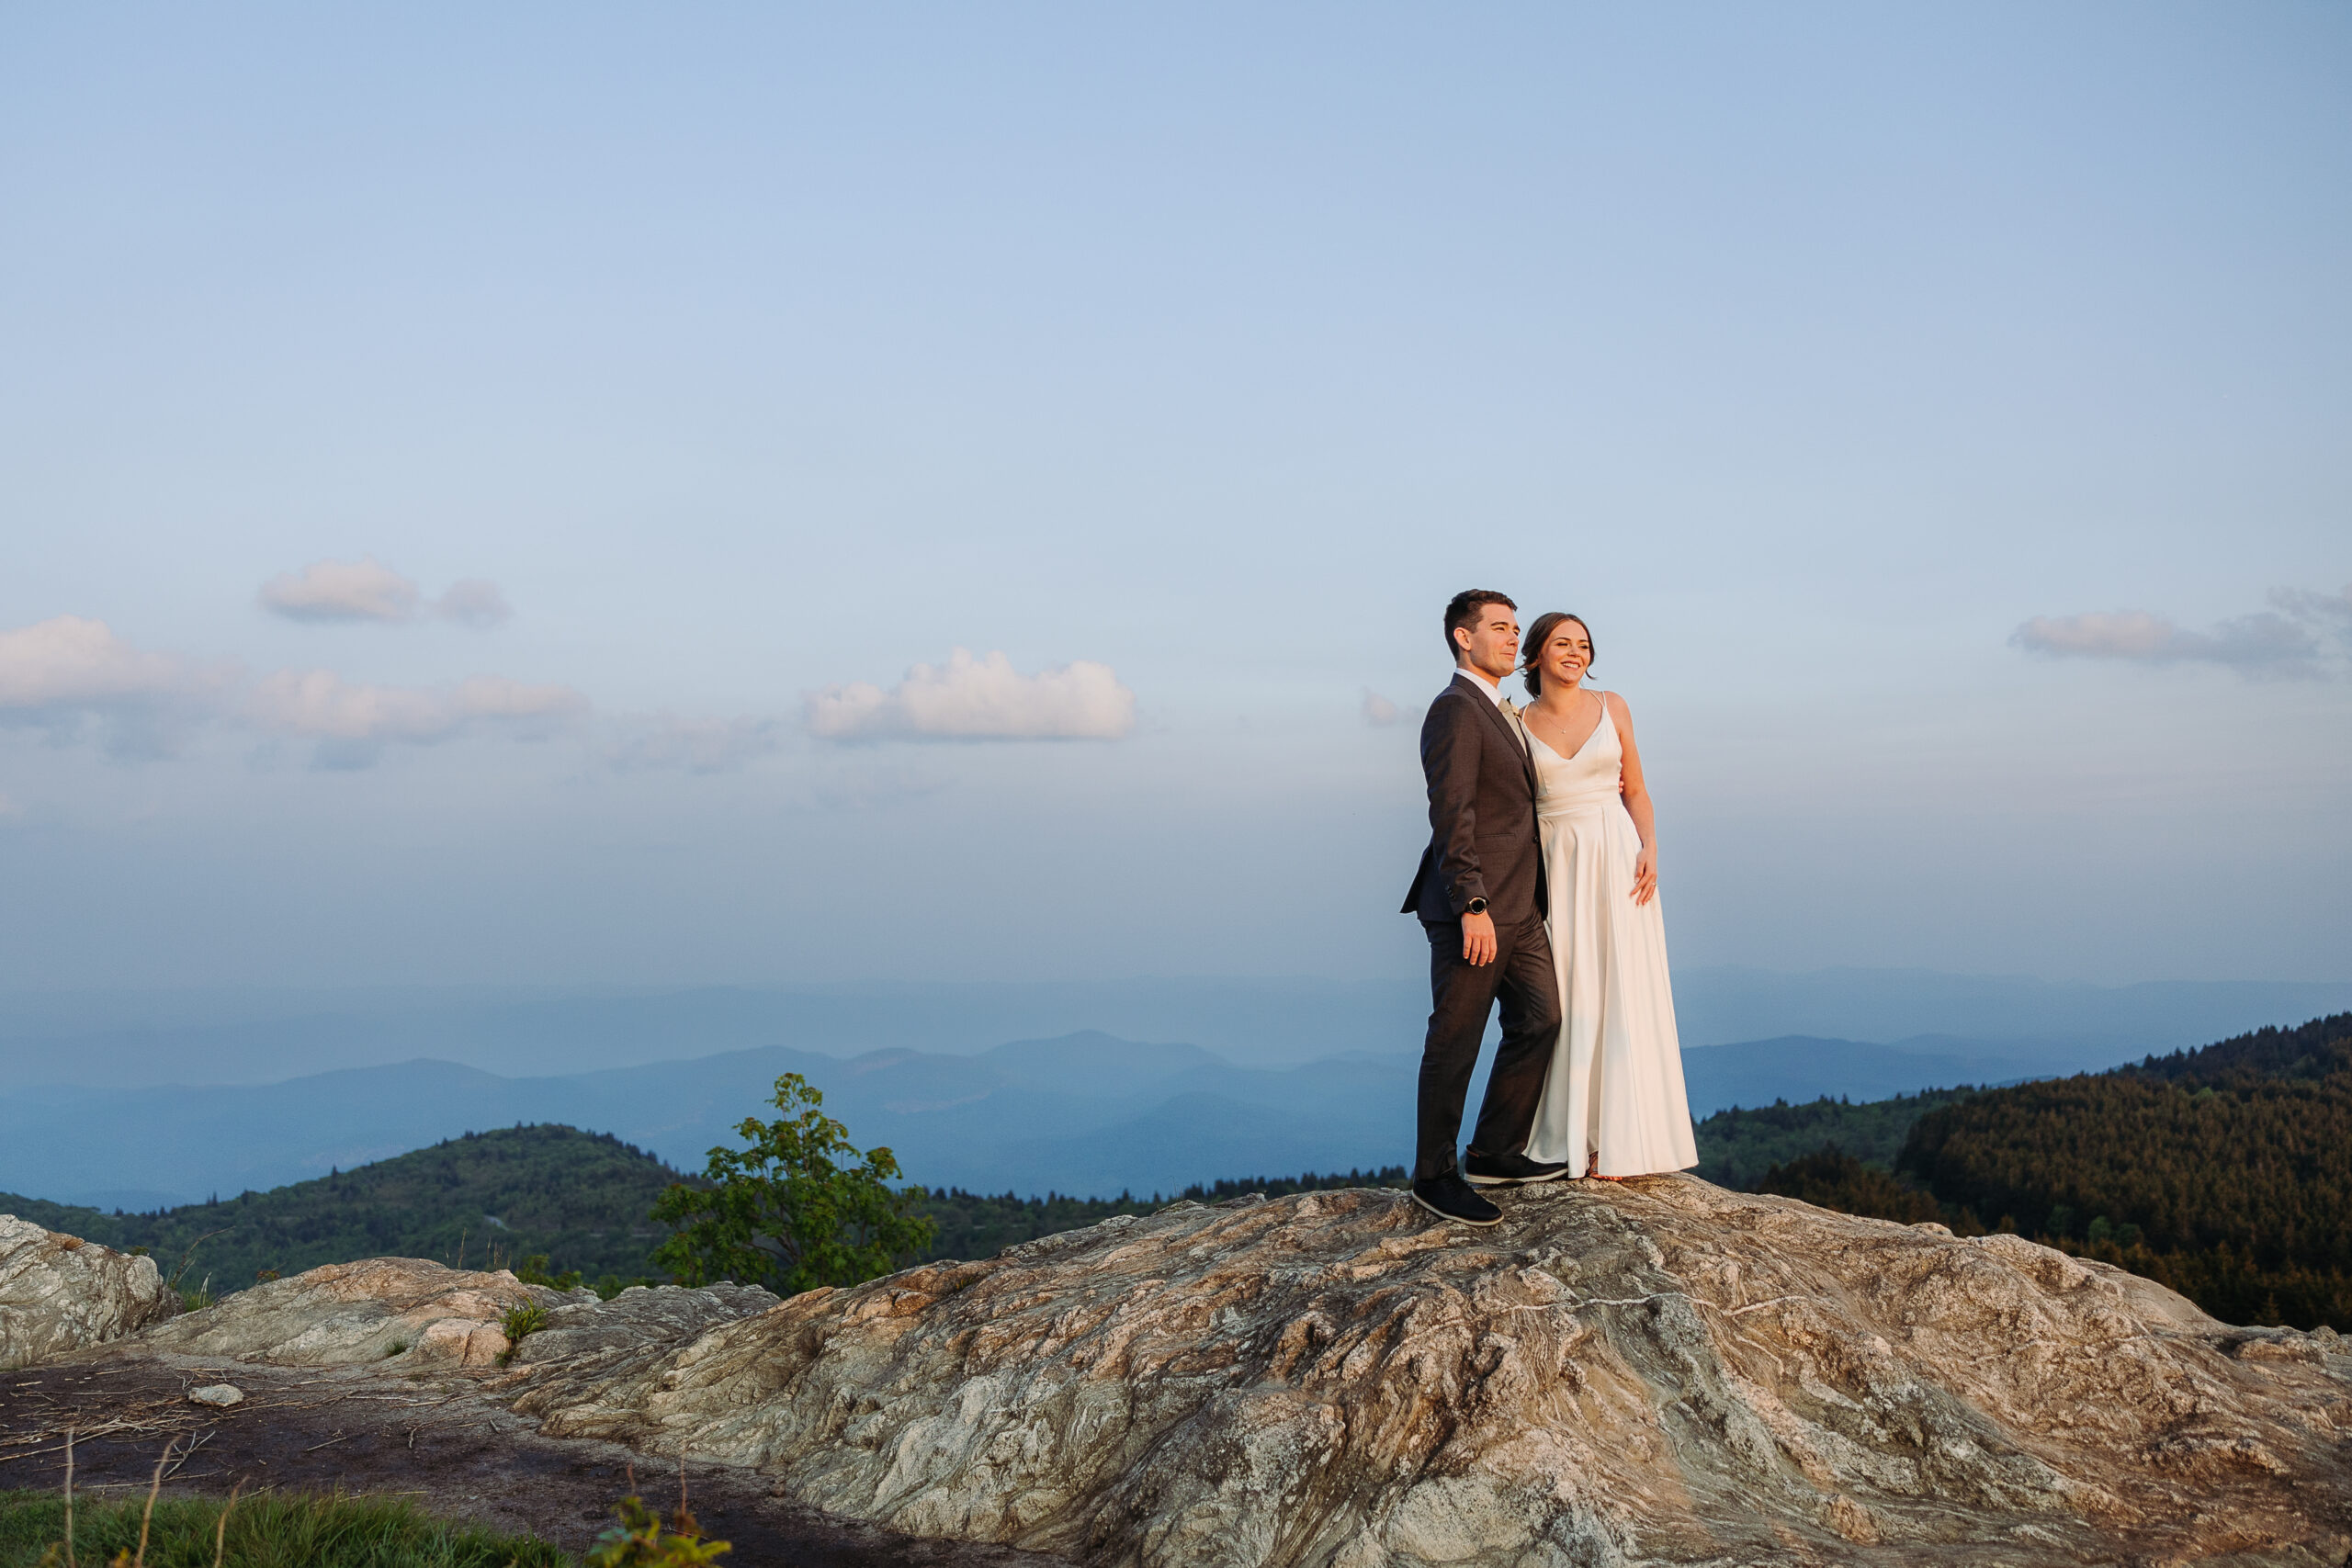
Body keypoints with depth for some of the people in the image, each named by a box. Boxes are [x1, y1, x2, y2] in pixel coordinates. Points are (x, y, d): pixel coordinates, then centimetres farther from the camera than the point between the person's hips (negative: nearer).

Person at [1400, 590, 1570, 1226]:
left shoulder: (1503, 714, 19)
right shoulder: (1455, 710, -12)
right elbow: (1451, 816, -20)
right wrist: (1472, 906, -24)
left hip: (1518, 907, 10)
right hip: (1473, 909, -10)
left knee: (1540, 1019, 12)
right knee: (1455, 1042, -2)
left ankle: (1495, 1153, 23)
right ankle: (1434, 1175, 9)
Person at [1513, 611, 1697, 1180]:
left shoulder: (1612, 708, 5)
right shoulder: (1519, 723, 4)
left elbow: (1635, 790, 9)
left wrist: (1649, 849, -6)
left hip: (1616, 858, 0)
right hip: (1556, 866, 0)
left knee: (1622, 997, -1)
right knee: (1566, 999, 1)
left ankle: (1619, 1139, 5)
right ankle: (1570, 1140, 9)